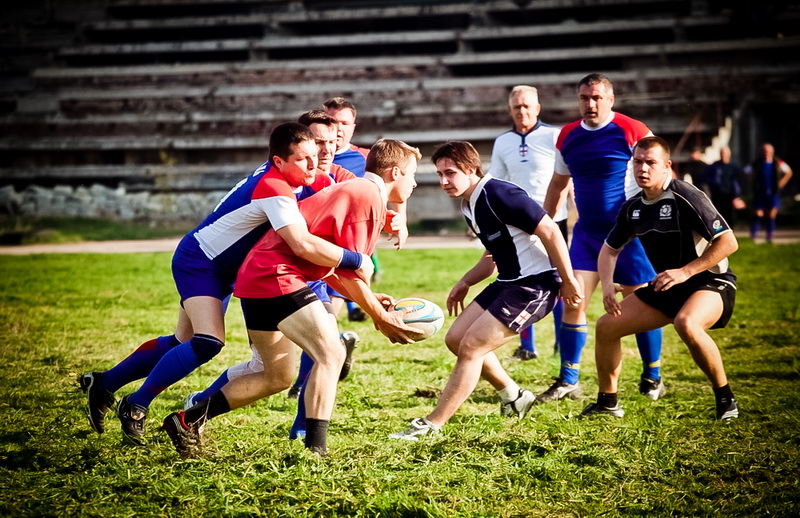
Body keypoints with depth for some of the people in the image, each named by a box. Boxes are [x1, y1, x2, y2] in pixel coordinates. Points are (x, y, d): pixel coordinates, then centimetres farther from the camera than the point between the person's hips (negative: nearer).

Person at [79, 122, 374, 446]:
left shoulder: (314, 180, -5)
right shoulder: (273, 188, -32)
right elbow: (303, 246, -44)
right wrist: (356, 261, -34)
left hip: (222, 269, 10)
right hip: (198, 259, -10)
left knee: (185, 342, 15)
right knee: (208, 342, -25)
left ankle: (104, 384, 29)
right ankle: (135, 407, -11)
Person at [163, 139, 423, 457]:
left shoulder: (350, 191, 21)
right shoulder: (367, 196, -11)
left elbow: (325, 264, 20)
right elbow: (348, 272, -14)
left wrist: (368, 299, 14)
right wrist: (381, 318, -4)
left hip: (256, 276, 11)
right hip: (277, 276, -11)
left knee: (278, 377, 15)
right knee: (331, 353, -15)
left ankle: (186, 421, 20)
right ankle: (316, 449, -20)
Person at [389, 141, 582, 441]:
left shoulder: (499, 195, -19)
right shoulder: (469, 206, 11)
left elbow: (550, 232, -21)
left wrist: (568, 281, -18)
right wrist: (465, 283, 14)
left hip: (535, 285, -10)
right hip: (508, 281, 10)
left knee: (470, 347, -12)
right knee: (456, 339, 10)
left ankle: (431, 426, -5)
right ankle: (513, 397, 26)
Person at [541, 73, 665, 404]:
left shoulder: (633, 131, -9)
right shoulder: (567, 136, 7)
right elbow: (558, 183, 20)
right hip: (586, 232, 4)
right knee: (573, 300, -4)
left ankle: (652, 378, 17)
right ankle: (568, 381, 3)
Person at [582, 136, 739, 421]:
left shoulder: (686, 198, -21)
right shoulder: (632, 207, 2)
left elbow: (728, 242, -23)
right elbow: (609, 249, 16)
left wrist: (685, 271, -26)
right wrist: (607, 285, -2)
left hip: (710, 282, -8)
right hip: (664, 287, 8)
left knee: (686, 323, -39)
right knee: (606, 326, 2)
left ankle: (725, 398, -20)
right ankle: (607, 402, 19)